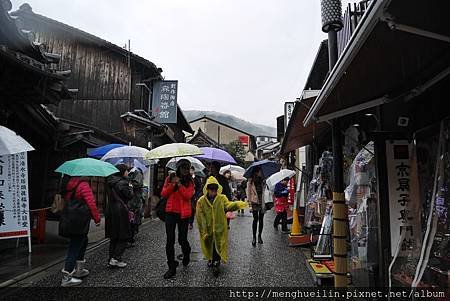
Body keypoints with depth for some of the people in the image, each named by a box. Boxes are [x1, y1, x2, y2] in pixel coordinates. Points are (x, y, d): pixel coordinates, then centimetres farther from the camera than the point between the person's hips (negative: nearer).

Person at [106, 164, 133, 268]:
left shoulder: (112, 182, 13)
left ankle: (112, 260, 19)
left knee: (113, 237, 14)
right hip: (121, 212, -8)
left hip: (111, 211, 8)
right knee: (124, 236, 2)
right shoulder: (122, 183, -14)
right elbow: (129, 196, -12)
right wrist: (130, 187, 3)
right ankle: (116, 258, -2)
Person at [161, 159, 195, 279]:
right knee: (170, 241, 0)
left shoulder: (190, 181, 3)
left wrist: (179, 184, -18)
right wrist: (172, 184, -14)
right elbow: (163, 194, -1)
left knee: (182, 239, 4)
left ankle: (186, 254, 38)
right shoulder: (170, 178, 5)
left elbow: (188, 195, -11)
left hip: (184, 213, -1)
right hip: (171, 212, 1)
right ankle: (172, 267, 10)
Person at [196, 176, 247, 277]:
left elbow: (228, 205, -25)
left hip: (219, 228, -1)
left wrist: (237, 204, -45)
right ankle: (210, 259, 43)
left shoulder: (222, 198, -5)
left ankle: (216, 264, 15)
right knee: (209, 245, 18)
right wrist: (203, 231, -8)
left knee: (218, 246, 0)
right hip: (207, 229, 1)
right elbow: (200, 217, -6)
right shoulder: (201, 201, -6)